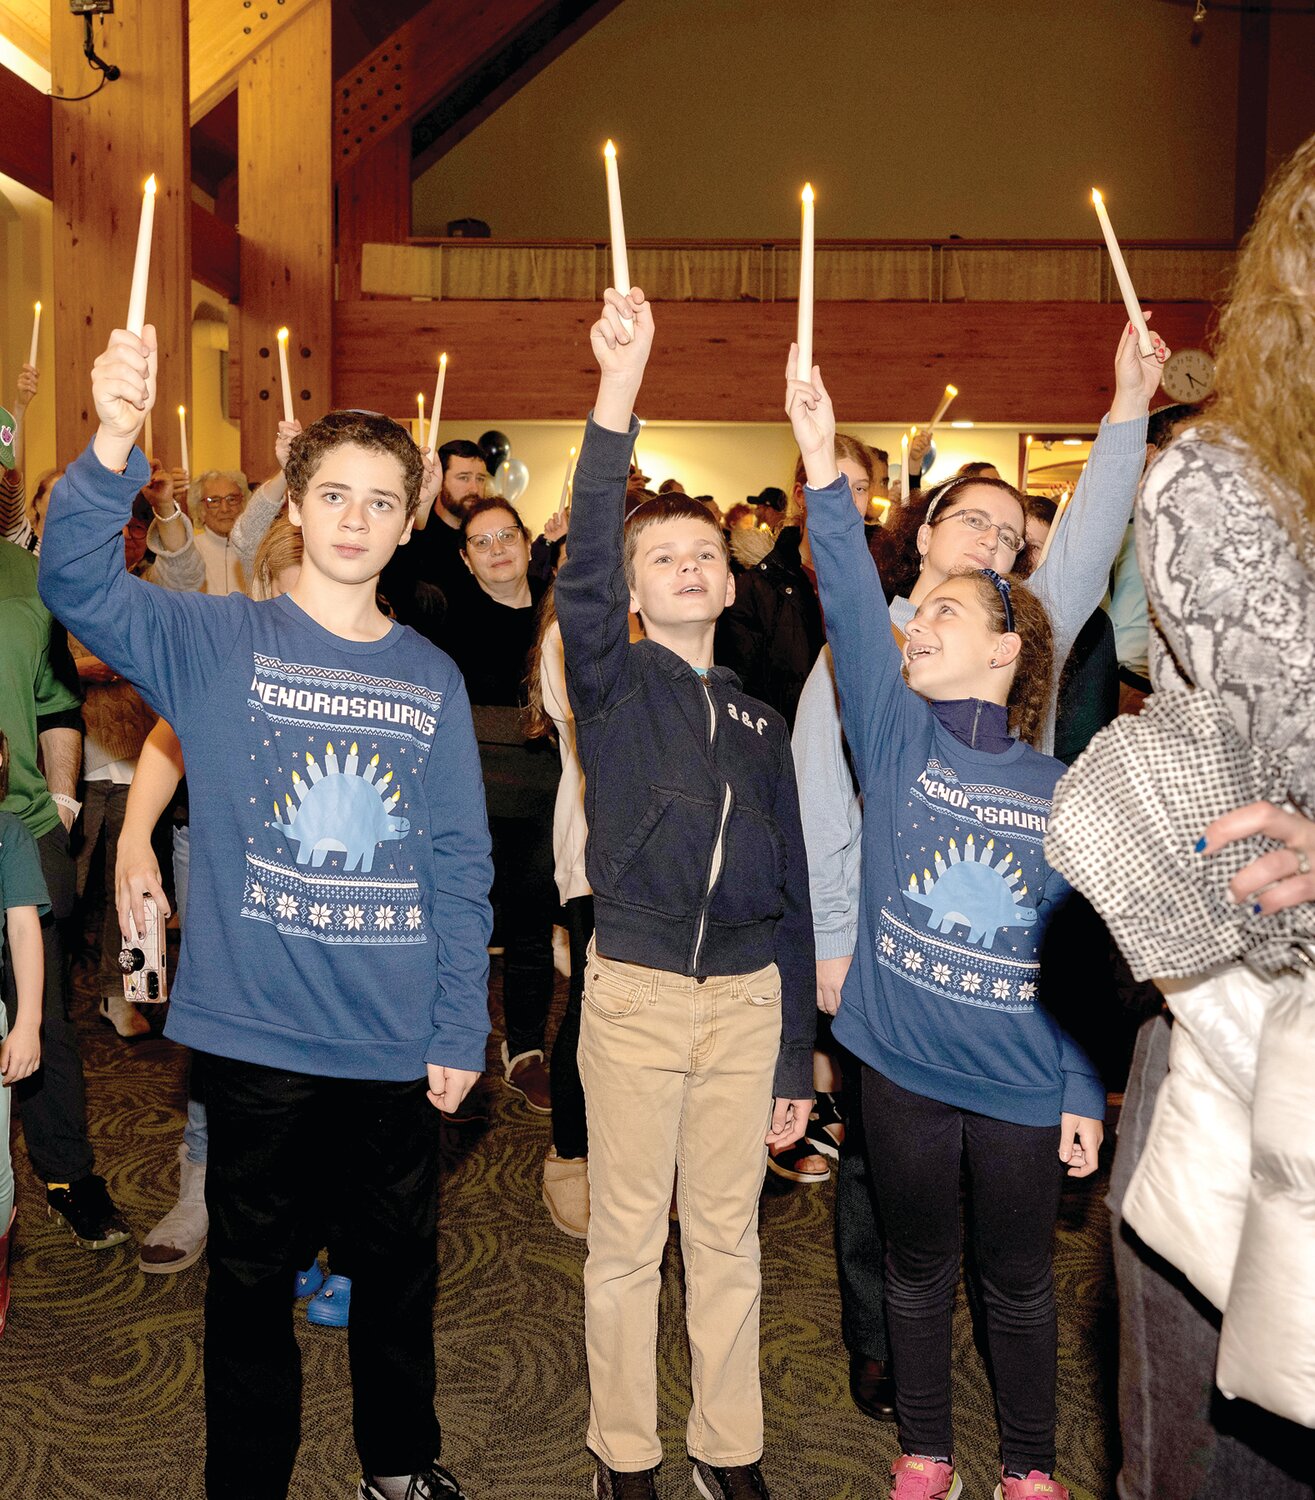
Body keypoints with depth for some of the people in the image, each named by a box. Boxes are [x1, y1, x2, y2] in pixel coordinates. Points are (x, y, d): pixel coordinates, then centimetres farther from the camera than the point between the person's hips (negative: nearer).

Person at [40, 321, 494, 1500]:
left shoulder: (433, 677, 2)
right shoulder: (218, 641, -4)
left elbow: (461, 866, 3)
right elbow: (78, 584, -21)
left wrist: (462, 1027, -1)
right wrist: (114, 445, -38)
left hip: (400, 1044, 3)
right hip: (259, 1032, -2)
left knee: (401, 1266, 20)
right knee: (252, 1275, 15)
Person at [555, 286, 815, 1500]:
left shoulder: (762, 724, 10)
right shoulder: (614, 683, 0)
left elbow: (791, 892, 11)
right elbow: (585, 560, -20)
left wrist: (796, 1058, 8)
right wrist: (619, 392, -31)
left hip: (747, 997, 3)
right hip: (635, 992, -3)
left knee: (729, 1239, 14)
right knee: (628, 1242, 9)